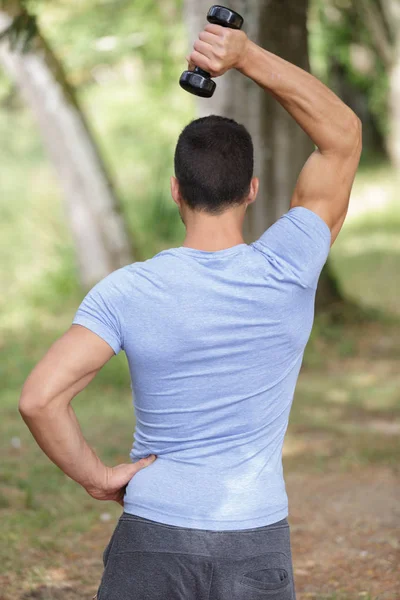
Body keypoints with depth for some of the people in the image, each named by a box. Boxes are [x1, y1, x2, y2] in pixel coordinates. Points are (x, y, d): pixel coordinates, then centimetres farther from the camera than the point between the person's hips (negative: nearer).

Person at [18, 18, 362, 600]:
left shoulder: (128, 291, -11)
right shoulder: (287, 273, -10)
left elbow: (39, 397, -22)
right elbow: (344, 133, -1)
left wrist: (96, 476, -6)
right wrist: (247, 55, -8)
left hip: (154, 538, 0)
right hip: (256, 548, 0)